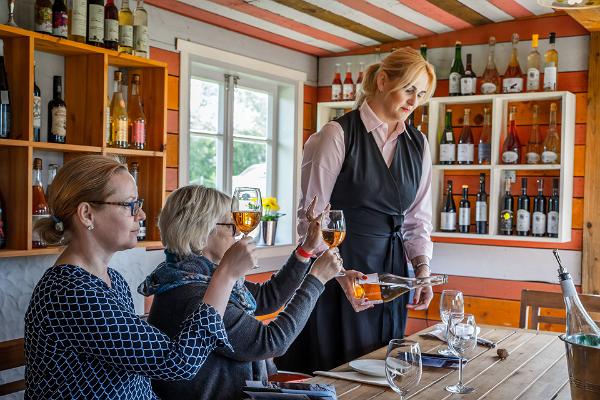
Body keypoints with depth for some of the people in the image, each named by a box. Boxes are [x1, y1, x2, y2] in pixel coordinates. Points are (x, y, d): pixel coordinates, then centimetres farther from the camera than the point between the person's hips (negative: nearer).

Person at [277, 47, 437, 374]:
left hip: (390, 272, 5)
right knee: (334, 368, 3)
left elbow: (417, 218, 13)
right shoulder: (337, 135, -8)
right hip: (337, 268, -5)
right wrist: (340, 271, -19)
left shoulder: (418, 145, 9)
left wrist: (422, 267, -2)